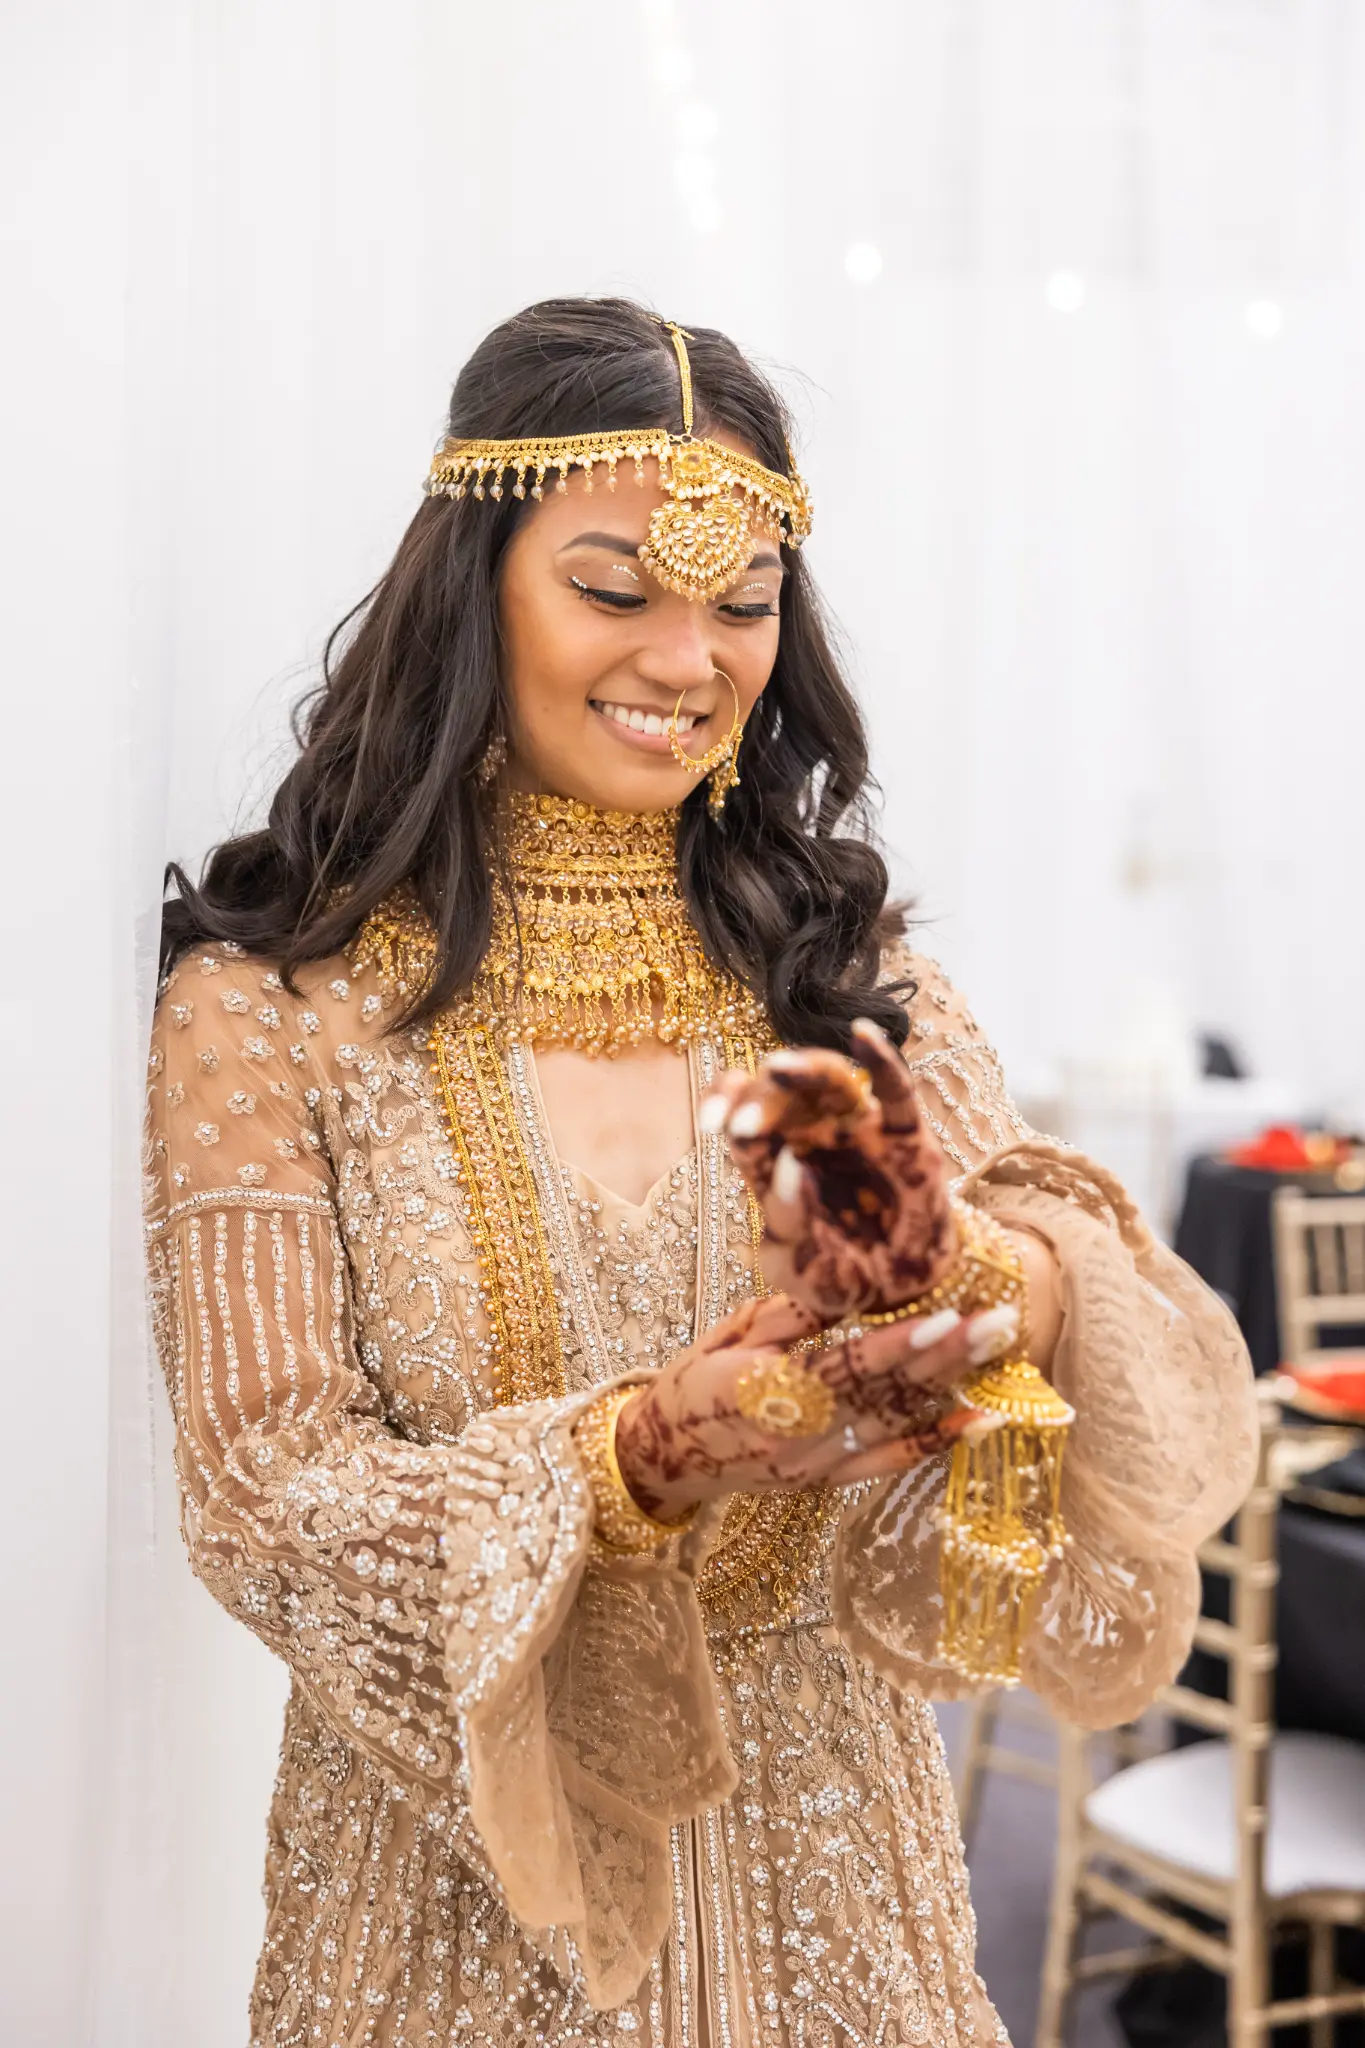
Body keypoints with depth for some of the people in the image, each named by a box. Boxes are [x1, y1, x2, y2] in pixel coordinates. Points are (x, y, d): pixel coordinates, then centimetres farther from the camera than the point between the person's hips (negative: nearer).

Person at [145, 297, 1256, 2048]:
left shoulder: (843, 971, -2)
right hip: (457, 1867, -2)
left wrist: (972, 1274, -36)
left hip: (823, 1848, 3)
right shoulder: (271, 1005, -10)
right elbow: (265, 1496, -13)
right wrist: (641, 1456, -29)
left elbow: (1154, 1361, -13)